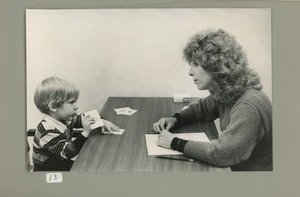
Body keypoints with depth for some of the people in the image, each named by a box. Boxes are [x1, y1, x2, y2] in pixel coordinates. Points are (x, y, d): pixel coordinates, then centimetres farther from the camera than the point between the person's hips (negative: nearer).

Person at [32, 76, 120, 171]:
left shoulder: (65, 118, -4)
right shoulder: (48, 130, -30)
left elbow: (82, 119, 12)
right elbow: (67, 153, -31)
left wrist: (103, 122, -3)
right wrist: (86, 132, -34)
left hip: (62, 163, 8)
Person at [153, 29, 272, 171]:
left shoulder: (249, 106, -26)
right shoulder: (223, 93, 0)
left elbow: (221, 153, -32)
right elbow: (202, 108, 20)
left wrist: (176, 143, -23)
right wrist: (175, 119, 1)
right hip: (236, 169, 7)